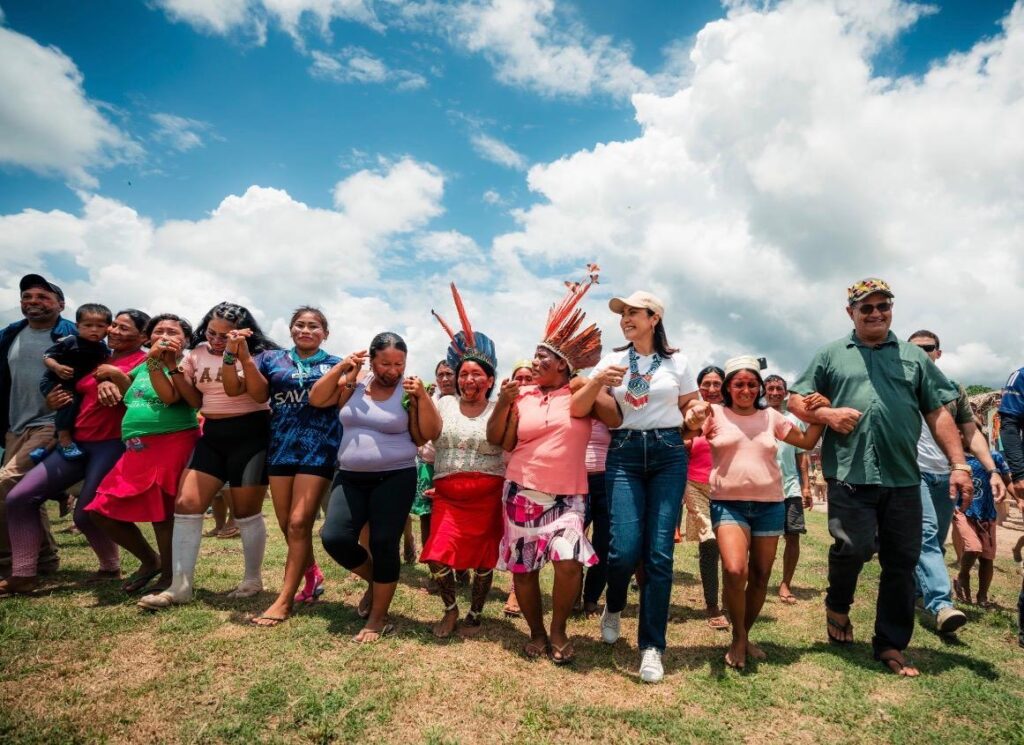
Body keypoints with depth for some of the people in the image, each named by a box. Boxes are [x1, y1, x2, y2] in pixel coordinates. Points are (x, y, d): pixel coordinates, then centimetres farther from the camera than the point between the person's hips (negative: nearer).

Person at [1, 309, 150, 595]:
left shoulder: (143, 361, -4)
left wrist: (117, 378, -22)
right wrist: (55, 400, 12)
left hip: (113, 445, -8)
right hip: (78, 443, 8)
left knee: (86, 515, -6)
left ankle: (111, 569, 20)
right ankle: (23, 575, 7)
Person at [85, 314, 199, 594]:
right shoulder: (143, 367, 20)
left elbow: (170, 397, -18)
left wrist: (155, 361, -20)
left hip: (173, 444, -8)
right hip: (137, 449, 8)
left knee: (162, 512, -7)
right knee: (103, 510, 7)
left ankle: (169, 576, 12)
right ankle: (150, 560, 25)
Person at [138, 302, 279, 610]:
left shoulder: (253, 355, -7)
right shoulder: (197, 353, 8)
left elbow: (233, 389, -22)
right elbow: (195, 401, 8)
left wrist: (230, 353, -31)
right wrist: (174, 370, -5)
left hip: (250, 434, -5)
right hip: (212, 436, 6)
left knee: (245, 512, 1)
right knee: (186, 504, -4)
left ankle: (253, 579, 19)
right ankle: (180, 586, 6)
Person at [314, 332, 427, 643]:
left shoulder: (409, 391, -6)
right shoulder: (355, 384, 4)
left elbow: (421, 438, -6)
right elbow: (316, 399, 1)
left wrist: (422, 399, -18)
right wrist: (341, 367, -6)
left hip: (395, 479, -3)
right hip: (350, 477, 4)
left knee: (383, 545, -2)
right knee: (334, 538, -7)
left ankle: (378, 619, 16)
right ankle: (375, 580, 24)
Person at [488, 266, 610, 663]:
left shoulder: (583, 392, 2)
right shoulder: (522, 395, 5)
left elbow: (578, 408, -22)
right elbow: (495, 440, 2)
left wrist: (599, 380, -35)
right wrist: (503, 402, -10)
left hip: (567, 495, -2)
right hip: (523, 492, 2)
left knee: (569, 562, -17)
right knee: (523, 568, 8)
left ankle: (558, 631, 10)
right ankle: (536, 633, 31)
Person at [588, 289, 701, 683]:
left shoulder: (676, 362, 8)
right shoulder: (611, 360, 9)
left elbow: (692, 406, 15)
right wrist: (597, 380, -14)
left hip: (668, 453, 0)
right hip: (624, 453, 0)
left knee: (659, 553, -4)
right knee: (624, 548, -11)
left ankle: (652, 646, 11)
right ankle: (613, 608, 24)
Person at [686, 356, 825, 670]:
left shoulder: (771, 416, 9)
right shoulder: (715, 413, 0)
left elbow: (807, 442, 17)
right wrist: (693, 422, -35)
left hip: (769, 505, 4)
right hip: (728, 504, -3)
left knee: (760, 577, 9)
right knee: (734, 571, -20)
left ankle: (745, 636, 30)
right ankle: (738, 639, 3)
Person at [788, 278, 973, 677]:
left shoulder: (913, 356, 15)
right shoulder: (831, 355, 10)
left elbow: (938, 413, 12)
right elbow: (796, 400, 10)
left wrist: (959, 464, 4)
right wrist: (827, 414, -10)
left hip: (903, 478, 3)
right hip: (850, 475, -2)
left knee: (901, 562, 6)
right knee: (854, 547, -13)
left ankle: (891, 645, 22)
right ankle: (837, 605, 19)